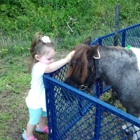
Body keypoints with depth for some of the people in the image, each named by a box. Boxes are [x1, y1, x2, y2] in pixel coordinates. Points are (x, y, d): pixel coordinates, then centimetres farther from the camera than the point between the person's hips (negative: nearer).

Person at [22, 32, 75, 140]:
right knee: (34, 120, 18)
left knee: (45, 115, 32)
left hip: (44, 98, 8)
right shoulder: (38, 67, -39)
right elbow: (50, 68, -56)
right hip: (36, 101, -8)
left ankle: (42, 127, 62)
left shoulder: (45, 64, -8)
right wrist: (66, 59, -60)